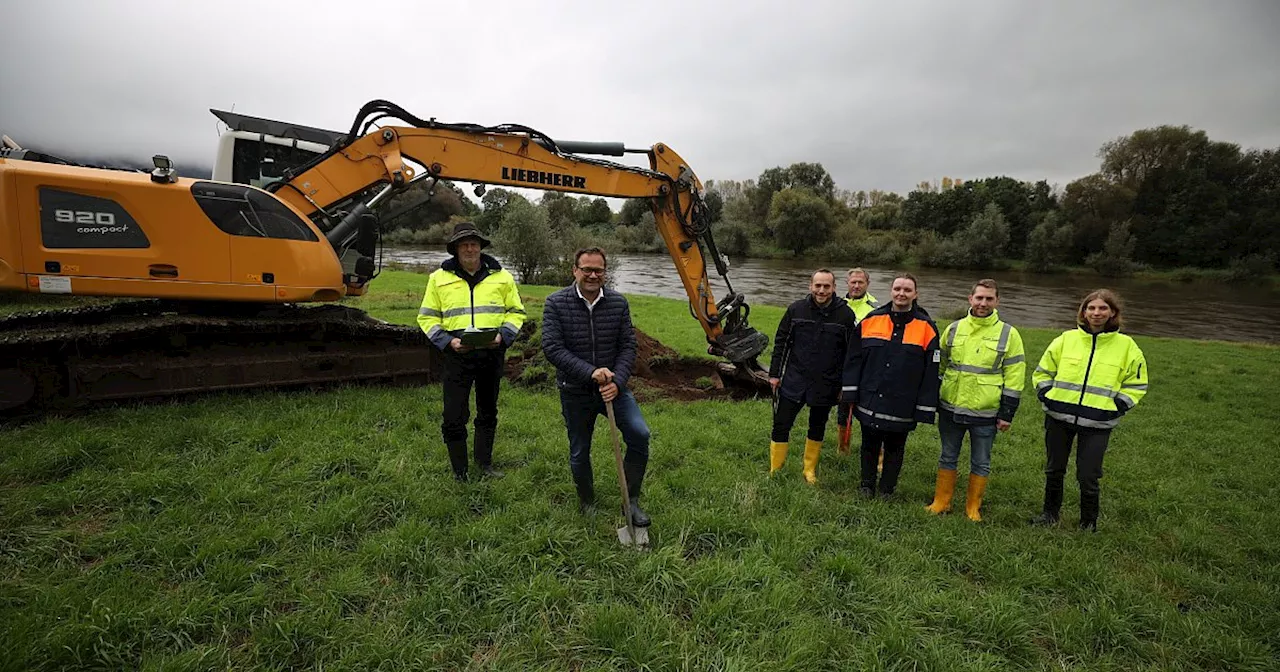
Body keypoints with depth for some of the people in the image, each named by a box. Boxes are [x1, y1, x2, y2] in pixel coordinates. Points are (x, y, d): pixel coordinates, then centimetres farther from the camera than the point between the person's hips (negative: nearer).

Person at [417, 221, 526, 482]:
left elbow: (516, 311, 9)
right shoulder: (439, 277, 2)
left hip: (491, 352, 2)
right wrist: (447, 341, -12)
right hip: (457, 354, -2)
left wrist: (503, 335, -10)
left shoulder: (501, 276, 4)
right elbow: (427, 316, 4)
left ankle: (484, 463, 34)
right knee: (454, 417, -1)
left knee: (488, 412, 16)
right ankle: (459, 472, 17)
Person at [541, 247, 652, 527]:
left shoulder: (618, 303, -3)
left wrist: (617, 382, -19)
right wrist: (590, 372, -26)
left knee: (639, 434, -15)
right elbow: (552, 348, -16)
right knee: (579, 453, 12)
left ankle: (631, 500, 6)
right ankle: (587, 503, 40)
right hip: (575, 392, -1)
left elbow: (628, 346, -3)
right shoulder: (556, 303, -9)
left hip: (613, 387, 1)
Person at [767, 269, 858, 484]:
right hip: (794, 381, 0)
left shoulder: (846, 315, -5)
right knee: (781, 426, 1)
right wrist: (774, 374, 2)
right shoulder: (796, 309, -2)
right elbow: (781, 342, 4)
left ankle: (810, 470, 33)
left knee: (817, 429, 15)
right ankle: (774, 471, 14)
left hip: (826, 385, 0)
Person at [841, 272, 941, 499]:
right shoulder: (871, 320, 0)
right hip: (869, 401, 1)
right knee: (869, 445, 16)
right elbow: (854, 358, 3)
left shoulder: (926, 327, -4)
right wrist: (850, 392, -1)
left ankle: (887, 489, 32)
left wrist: (925, 409, -7)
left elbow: (931, 370, -5)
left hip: (902, 407, -1)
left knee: (894, 449, 14)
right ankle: (867, 485, 34)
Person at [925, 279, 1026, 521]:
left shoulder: (1008, 334, -3)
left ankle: (973, 508, 25)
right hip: (950, 408, 2)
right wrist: (933, 400, 10)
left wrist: (1007, 414, -5)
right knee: (948, 458, 13)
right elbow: (939, 365, 11)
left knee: (981, 463, 10)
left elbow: (1014, 377, -2)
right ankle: (941, 502, 25)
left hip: (985, 413, -2)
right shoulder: (954, 329, 4)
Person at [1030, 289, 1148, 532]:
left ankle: (1089, 523, 23)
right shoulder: (1066, 339, 2)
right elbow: (1042, 372, 12)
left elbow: (1136, 384, 9)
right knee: (1054, 470, 14)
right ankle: (1050, 513, 32)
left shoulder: (1127, 346, 1)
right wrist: (1047, 397, 1)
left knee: (1088, 477, 1)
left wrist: (1117, 408, -2)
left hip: (1097, 423, -1)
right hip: (1059, 417, 2)